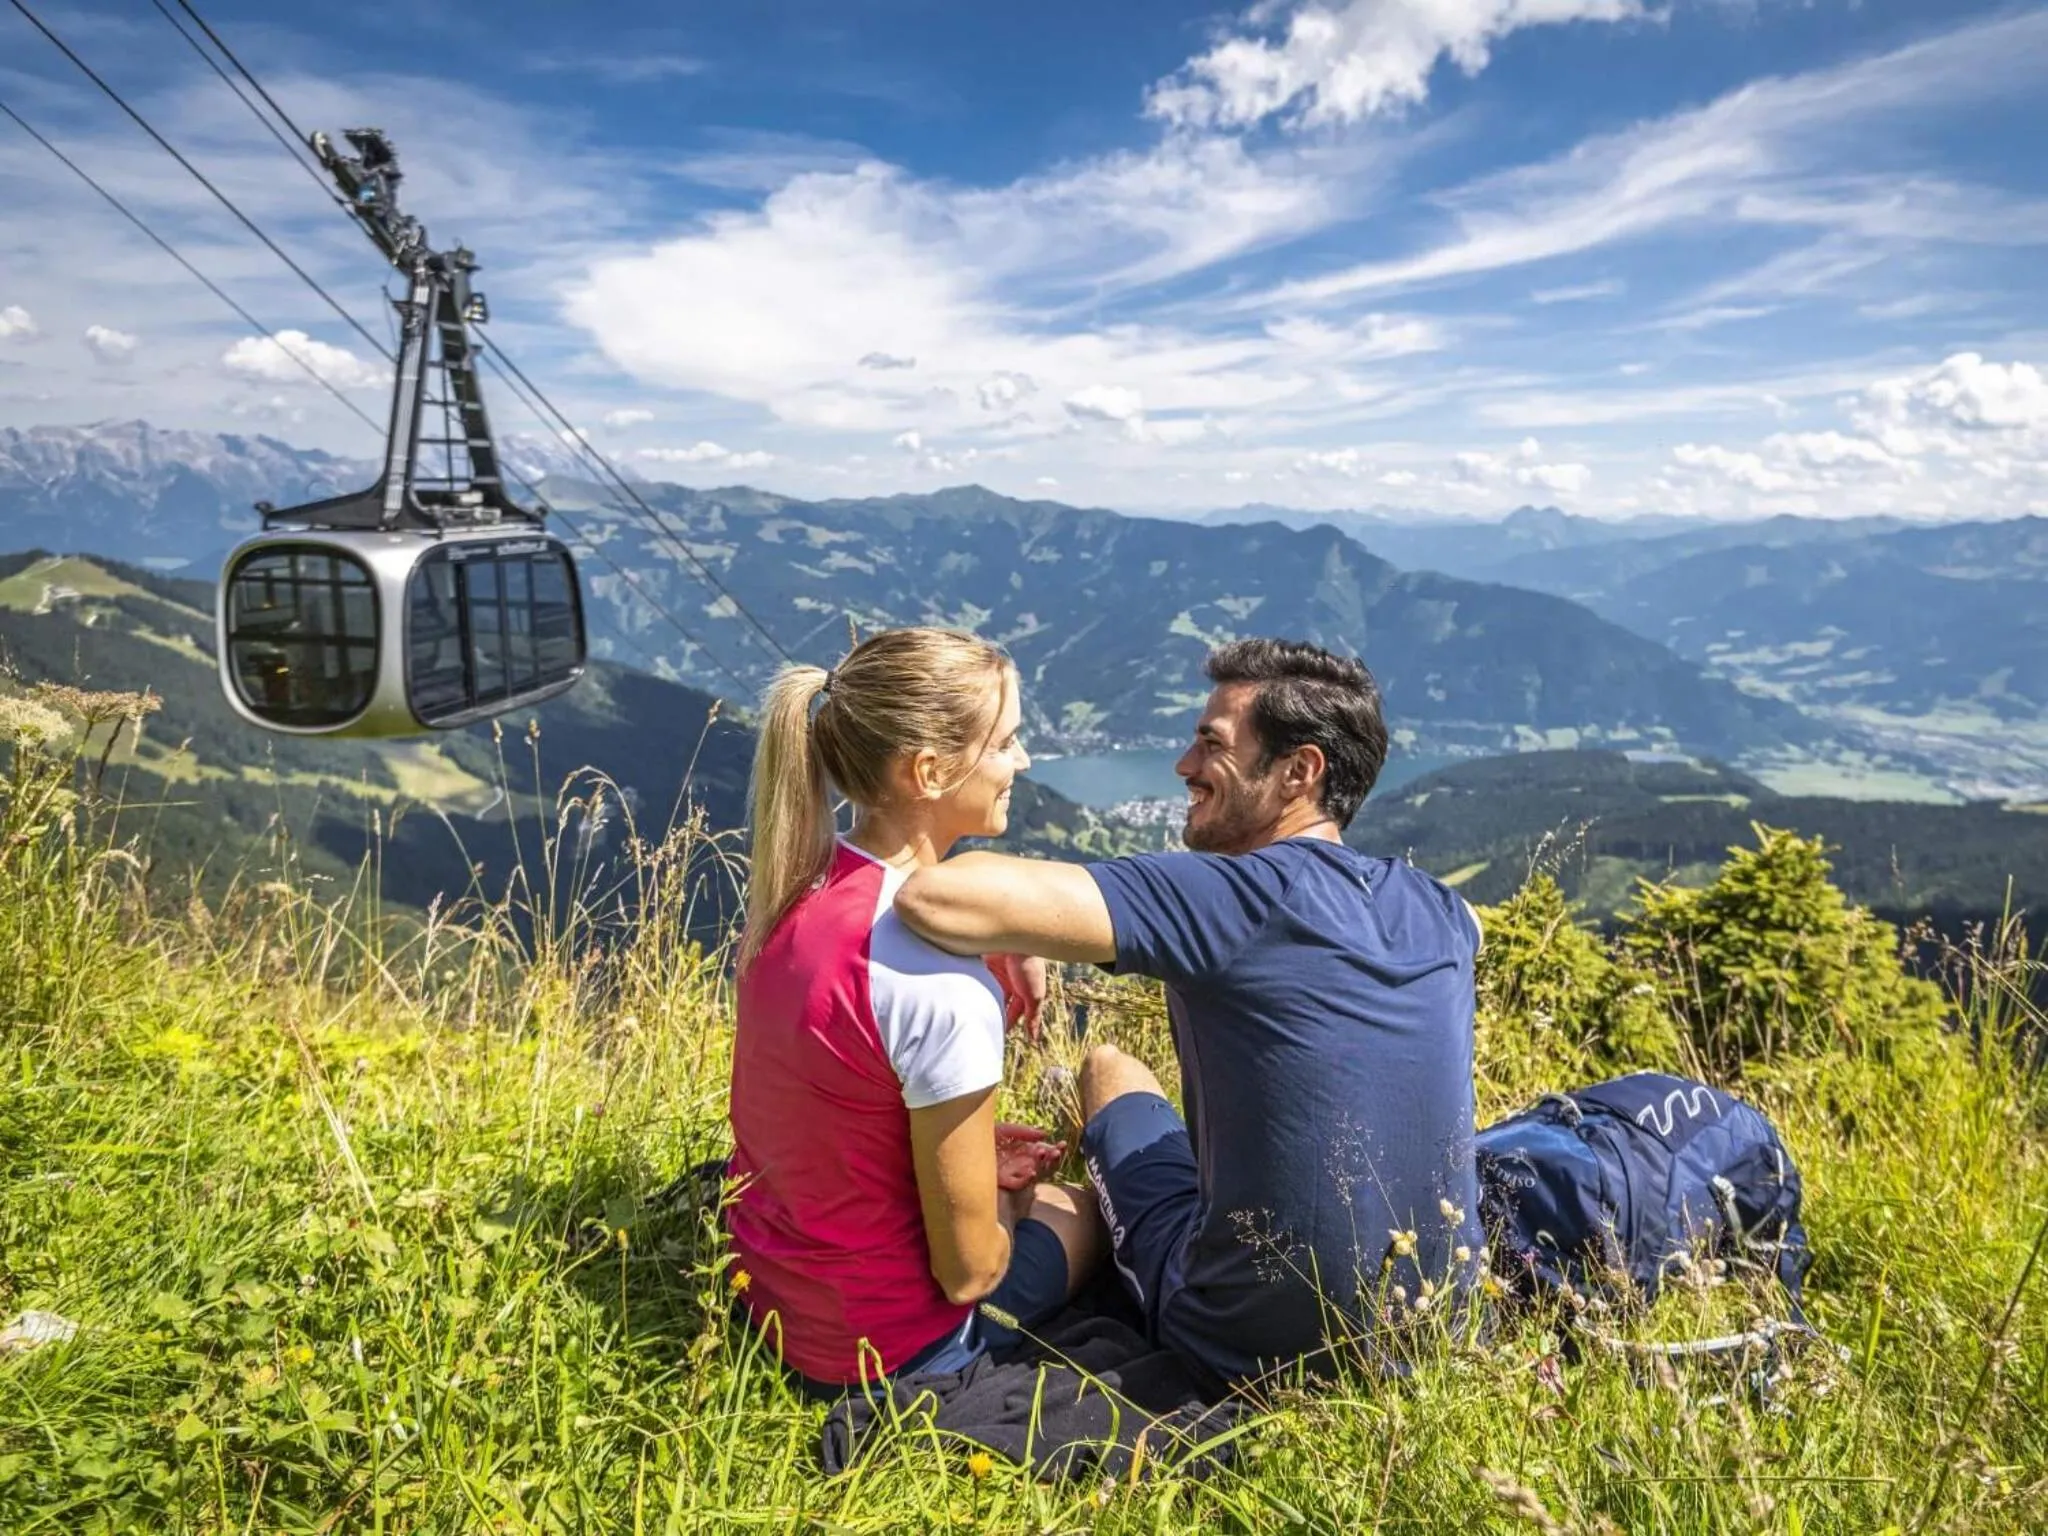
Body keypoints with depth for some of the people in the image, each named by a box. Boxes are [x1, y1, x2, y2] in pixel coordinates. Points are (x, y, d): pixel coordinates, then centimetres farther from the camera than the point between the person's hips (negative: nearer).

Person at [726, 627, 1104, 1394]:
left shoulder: (793, 883, -10)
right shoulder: (944, 985, -33)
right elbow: (969, 1270, -21)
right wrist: (1002, 1199, -1)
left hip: (765, 1277, 6)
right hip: (877, 1346, -6)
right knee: (1081, 1208, 23)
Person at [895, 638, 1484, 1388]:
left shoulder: (1229, 896, -23)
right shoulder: (1440, 911, -4)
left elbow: (939, 898, -33)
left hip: (1256, 1347, -5)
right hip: (1443, 1324, 5)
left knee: (1110, 1066, 19)